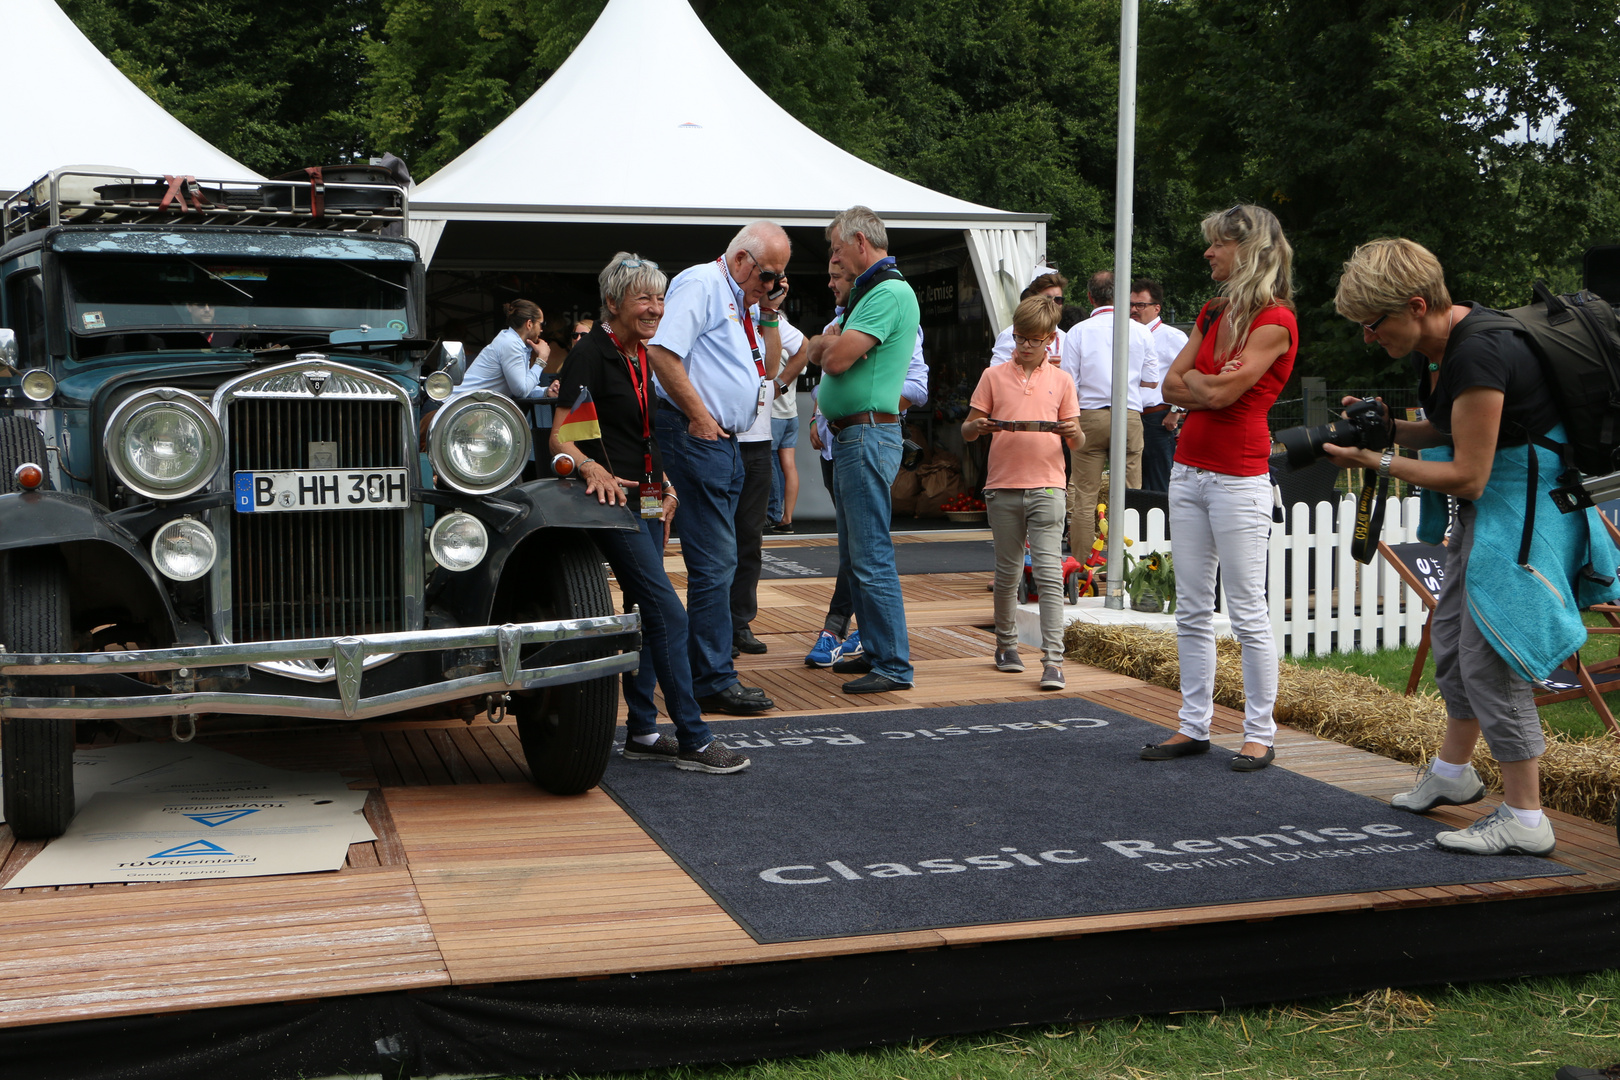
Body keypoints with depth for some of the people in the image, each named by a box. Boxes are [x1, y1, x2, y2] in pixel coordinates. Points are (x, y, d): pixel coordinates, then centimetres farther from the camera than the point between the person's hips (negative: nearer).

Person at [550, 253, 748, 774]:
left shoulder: (643, 358, 14)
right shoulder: (590, 354, -12)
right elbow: (560, 438, -17)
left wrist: (665, 486, 15)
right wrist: (593, 468, -35)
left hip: (647, 499, 9)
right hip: (613, 498, -9)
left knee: (647, 614, 10)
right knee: (669, 613, -12)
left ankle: (642, 732, 16)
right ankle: (693, 740, -8)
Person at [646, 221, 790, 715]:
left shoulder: (740, 303, 21)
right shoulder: (701, 283, -9)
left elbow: (767, 369, 25)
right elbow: (663, 352, -21)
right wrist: (699, 416, -18)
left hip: (725, 442, 10)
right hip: (696, 437, -10)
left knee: (717, 562, 13)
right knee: (715, 562, -10)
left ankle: (709, 670, 20)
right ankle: (714, 680, -6)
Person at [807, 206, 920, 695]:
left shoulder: (889, 293, -14)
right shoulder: (865, 292, 19)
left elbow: (837, 358, -20)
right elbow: (817, 352, 19)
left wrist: (830, 344, 0)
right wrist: (830, 342, 0)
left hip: (869, 433, -11)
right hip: (850, 436, 11)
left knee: (871, 558, -9)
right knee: (853, 557, 16)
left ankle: (894, 666, -5)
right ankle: (875, 650, 24)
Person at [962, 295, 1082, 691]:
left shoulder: (1061, 381, 9)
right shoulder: (993, 376, 8)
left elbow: (1077, 442, 9)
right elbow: (967, 430, 7)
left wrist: (1073, 432, -14)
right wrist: (979, 427, -15)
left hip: (1046, 486, -1)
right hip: (1002, 487, 1)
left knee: (1049, 573, -10)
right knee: (1007, 572, 11)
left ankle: (1053, 660, -12)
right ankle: (1006, 644, 29)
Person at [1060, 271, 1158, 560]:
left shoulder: (1078, 332, -3)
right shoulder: (1140, 331, 3)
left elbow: (1069, 384, -4)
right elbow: (1151, 380, 7)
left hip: (1090, 416, -1)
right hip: (1129, 416, 1)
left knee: (1084, 496, 1)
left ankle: (1080, 565, 2)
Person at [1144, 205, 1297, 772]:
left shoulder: (1275, 321, -10)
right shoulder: (1212, 314, 14)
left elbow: (1222, 392, -17)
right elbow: (1172, 387, 10)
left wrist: (1195, 380, 1)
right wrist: (1209, 384, -6)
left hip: (1239, 479, -8)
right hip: (1188, 469, 8)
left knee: (1248, 614, -2)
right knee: (1191, 611, 10)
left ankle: (1260, 734, 6)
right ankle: (1194, 726, 17)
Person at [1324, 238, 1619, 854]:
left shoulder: (1476, 354, -28)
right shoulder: (1434, 346, 2)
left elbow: (1466, 477, -25)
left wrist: (1377, 461, -18)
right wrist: (1388, 427, -1)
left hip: (1526, 500, -10)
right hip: (1488, 499, 10)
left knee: (1490, 653, -10)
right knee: (1453, 636, 19)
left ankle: (1524, 820, -2)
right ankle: (1453, 773, 37)